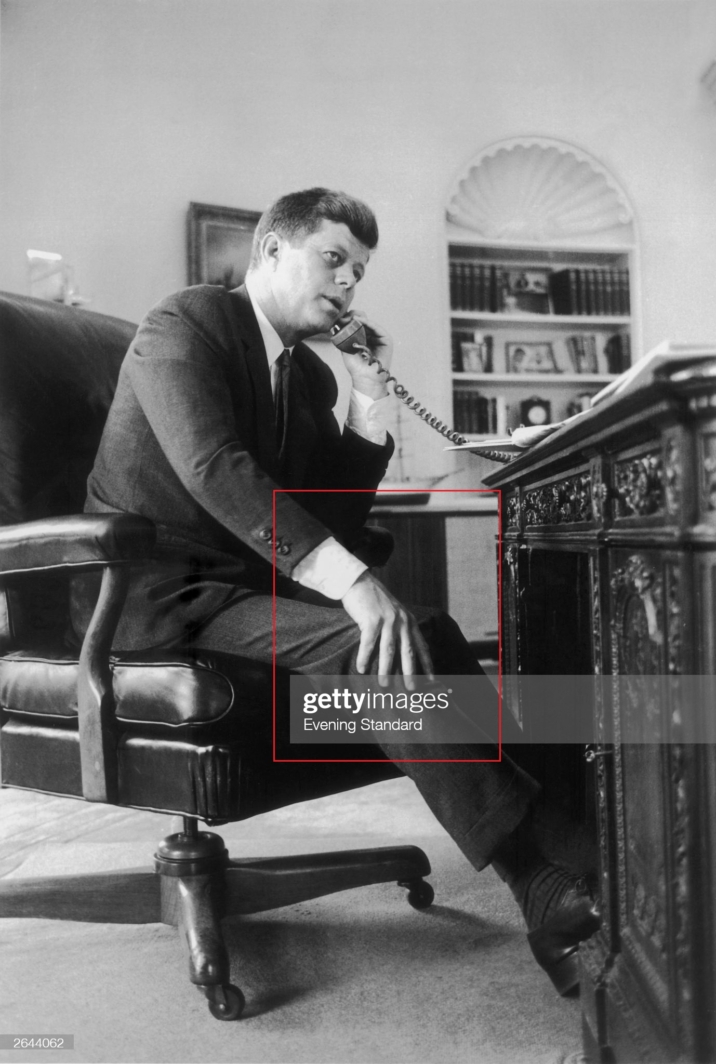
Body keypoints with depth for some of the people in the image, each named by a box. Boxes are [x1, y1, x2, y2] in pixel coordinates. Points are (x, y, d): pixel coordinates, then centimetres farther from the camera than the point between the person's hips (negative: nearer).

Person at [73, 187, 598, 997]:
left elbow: (335, 517, 11)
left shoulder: (309, 374, 13)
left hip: (245, 584, 7)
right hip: (164, 593, -7)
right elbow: (212, 466, -25)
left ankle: (549, 826, -15)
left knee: (428, 630, -15)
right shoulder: (185, 323, -7)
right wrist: (349, 580, -32)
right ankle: (541, 884, -22)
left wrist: (369, 400, 0)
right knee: (385, 643, -26)